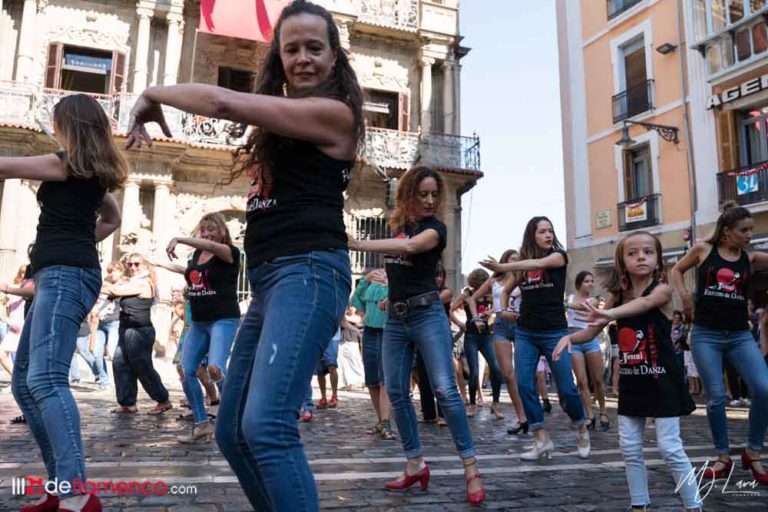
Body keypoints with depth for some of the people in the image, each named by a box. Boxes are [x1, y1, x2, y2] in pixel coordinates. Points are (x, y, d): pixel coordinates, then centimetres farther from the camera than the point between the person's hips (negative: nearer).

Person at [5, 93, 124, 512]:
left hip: (63, 274, -10)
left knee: (44, 379, -23)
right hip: (65, 275, 10)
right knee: (24, 383, 9)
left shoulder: (66, 164, -3)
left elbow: (6, 167, 0)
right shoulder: (95, 173, 22)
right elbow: (112, 218, 37)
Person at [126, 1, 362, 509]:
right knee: (233, 432, 10)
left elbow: (223, 102, -11)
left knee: (265, 425, -24)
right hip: (270, 279, 10)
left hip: (308, 273, -10)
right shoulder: (288, 121, 26)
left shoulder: (334, 112, -5)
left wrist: (152, 95, 3)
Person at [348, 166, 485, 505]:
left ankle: (470, 467, -2)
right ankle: (415, 465, 17)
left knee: (444, 390, -10)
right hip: (395, 318, 6)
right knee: (396, 393, 6)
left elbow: (409, 247, -26)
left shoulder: (435, 227, -6)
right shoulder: (398, 224, 13)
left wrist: (358, 244, -31)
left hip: (427, 314, -6)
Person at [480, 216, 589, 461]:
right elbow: (506, 289, 20)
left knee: (566, 388, 0)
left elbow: (538, 263, -27)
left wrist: (502, 266, -37)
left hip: (555, 332, -3)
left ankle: (582, 430, 27)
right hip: (525, 333, 4)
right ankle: (542, 439, 6)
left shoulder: (559, 255, -4)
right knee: (524, 384, -5)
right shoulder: (523, 260, 7)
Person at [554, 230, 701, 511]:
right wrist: (569, 337, -16)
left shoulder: (663, 289, -12)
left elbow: (644, 303, -35)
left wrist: (610, 314, -54)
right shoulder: (620, 296, 4)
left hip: (660, 381, -5)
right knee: (630, 449, 9)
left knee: (670, 448, -2)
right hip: (631, 383, 6)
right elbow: (591, 332, 6)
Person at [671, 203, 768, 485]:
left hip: (740, 335, 2)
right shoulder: (703, 249, 2)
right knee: (716, 397, 0)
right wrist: (684, 295, 1)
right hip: (705, 335, -2)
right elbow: (676, 270, 14)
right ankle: (723, 458, 17)